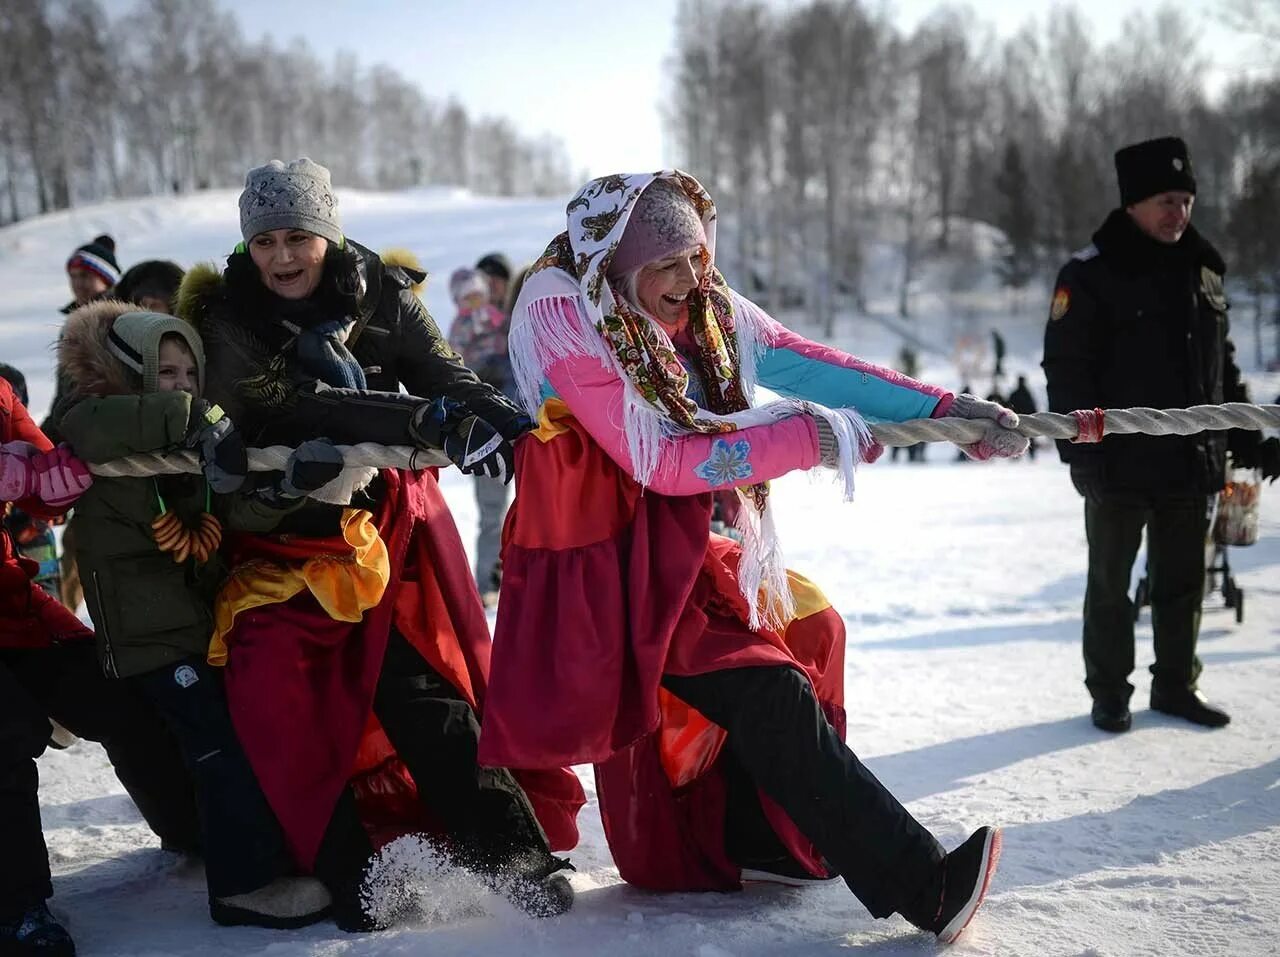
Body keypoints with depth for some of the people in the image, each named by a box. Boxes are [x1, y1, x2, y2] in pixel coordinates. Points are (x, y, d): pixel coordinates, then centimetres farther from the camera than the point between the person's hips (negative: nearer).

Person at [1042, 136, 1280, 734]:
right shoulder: (1091, 274, -9)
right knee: (1111, 584, 7)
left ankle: (1175, 686, 27)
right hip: (1120, 466, -5)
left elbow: (1223, 367, 17)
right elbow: (1067, 370, -12)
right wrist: (1081, 452, -17)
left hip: (1192, 463, 5)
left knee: (1183, 582, 13)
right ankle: (1109, 693, 19)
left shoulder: (1204, 270, 10)